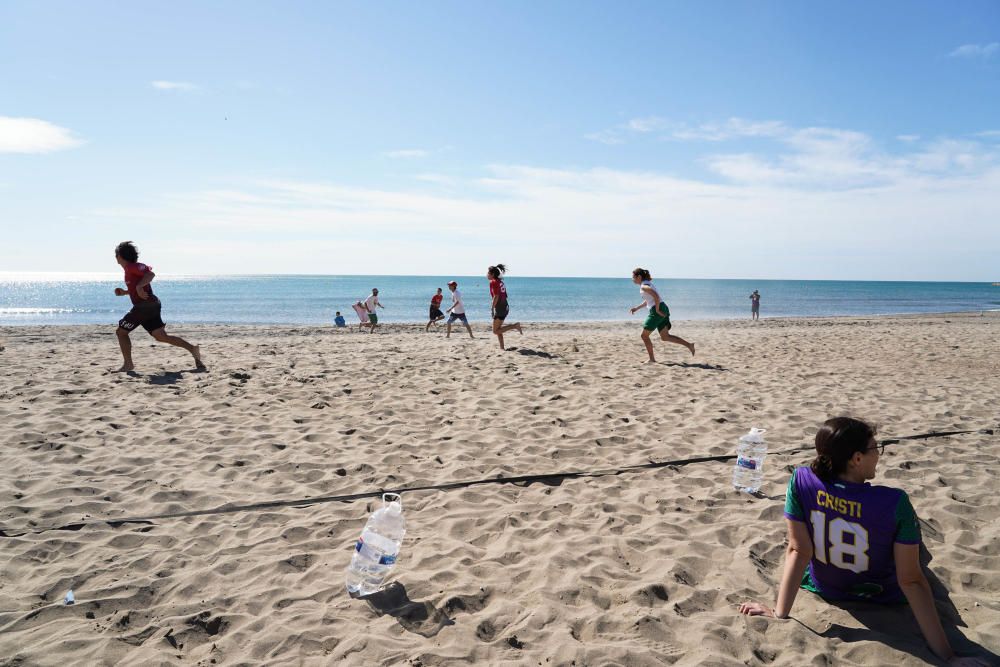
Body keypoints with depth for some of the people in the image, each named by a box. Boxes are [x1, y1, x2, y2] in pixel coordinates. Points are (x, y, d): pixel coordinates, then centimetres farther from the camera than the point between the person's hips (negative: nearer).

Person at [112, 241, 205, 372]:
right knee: (161, 336, 2)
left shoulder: (132, 267, -7)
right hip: (150, 306, 9)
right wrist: (124, 292, 19)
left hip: (145, 306, -9)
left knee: (121, 332, 1)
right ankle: (193, 349, -8)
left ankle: (128, 364, 3)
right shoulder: (129, 269, 23)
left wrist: (139, 286, -30)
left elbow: (151, 274, -23)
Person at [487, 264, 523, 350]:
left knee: (496, 331, -4)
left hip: (499, 309, -9)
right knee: (498, 329, 16)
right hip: (505, 307, 9)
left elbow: (496, 296, -20)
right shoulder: (500, 281, 15)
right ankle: (502, 348, 15)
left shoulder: (493, 282, -11)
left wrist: (492, 308, -16)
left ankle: (515, 326, -11)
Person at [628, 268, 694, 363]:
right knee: (665, 337, 10)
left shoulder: (644, 286, -10)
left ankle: (652, 359, 6)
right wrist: (636, 308, 25)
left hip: (657, 311, -10)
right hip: (663, 310, 10)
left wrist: (657, 310, -19)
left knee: (644, 335, 2)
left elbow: (656, 296, -26)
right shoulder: (647, 284, 21)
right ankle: (689, 345, 2)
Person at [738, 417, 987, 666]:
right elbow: (911, 581, -29)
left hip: (824, 587, 2)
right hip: (881, 596, -2)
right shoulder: (895, 503, -35)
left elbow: (798, 551, -27)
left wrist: (779, 614, -20)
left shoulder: (801, 481, -29)